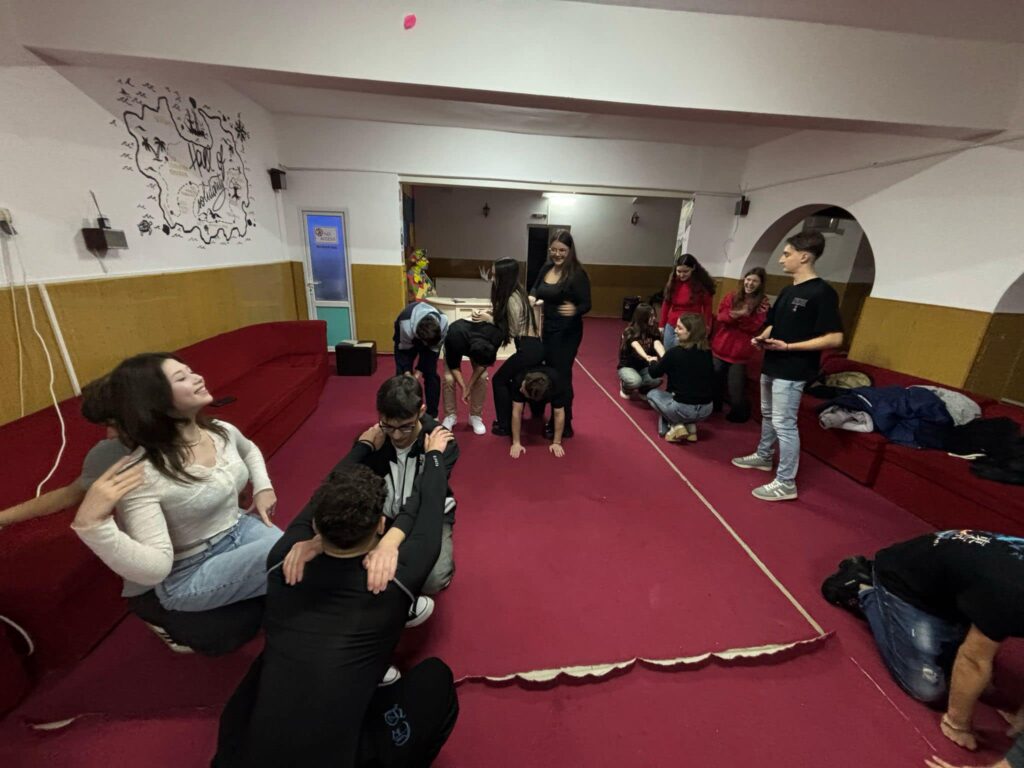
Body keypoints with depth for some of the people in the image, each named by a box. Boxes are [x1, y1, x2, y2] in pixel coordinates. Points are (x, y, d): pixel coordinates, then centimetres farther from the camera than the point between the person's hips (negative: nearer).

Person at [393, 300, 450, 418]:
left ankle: (432, 415, 5)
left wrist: (419, 372, -24)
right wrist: (407, 373, -26)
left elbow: (434, 349, -23)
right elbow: (405, 350, -23)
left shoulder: (443, 323, -37)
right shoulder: (406, 326, -43)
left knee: (431, 374, -7)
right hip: (405, 338, -1)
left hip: (432, 337, 1)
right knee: (402, 374, -7)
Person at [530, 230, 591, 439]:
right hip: (547, 329, 7)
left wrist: (575, 310, -38)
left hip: (567, 332, -7)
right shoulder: (546, 268, 5)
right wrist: (532, 297, -3)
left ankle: (563, 425, 11)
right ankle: (554, 420, 26)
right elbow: (535, 289, 20)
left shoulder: (577, 274, -14)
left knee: (561, 376, -3)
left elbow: (586, 304, -16)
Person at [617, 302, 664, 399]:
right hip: (627, 366, -4)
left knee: (657, 379, -27)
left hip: (644, 366, 4)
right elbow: (636, 347, -39)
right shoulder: (629, 332, -19)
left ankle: (643, 389, 7)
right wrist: (647, 357, -60)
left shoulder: (653, 331, -5)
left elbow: (657, 344, -25)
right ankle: (625, 387, 1)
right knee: (635, 381, -36)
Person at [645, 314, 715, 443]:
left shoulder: (675, 352, -14)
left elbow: (654, 372, 0)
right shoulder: (707, 353, 2)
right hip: (706, 410, 6)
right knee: (669, 393, 34)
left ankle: (676, 426, 6)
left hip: (683, 409, -5)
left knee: (652, 394, 23)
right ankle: (690, 426, 15)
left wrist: (653, 362, 23)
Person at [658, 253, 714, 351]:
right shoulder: (673, 281, 4)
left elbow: (707, 308, -5)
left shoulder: (702, 285, -8)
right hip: (670, 327, 5)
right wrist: (662, 324, 11)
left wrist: (705, 330, -9)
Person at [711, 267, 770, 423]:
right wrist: (735, 315, -26)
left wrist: (741, 316, -28)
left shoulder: (763, 303, -5)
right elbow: (721, 316, -7)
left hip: (739, 351, -3)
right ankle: (713, 407, 37)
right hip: (720, 346, 3)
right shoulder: (731, 297, 3)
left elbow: (755, 326, -14)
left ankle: (738, 414, 25)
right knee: (714, 380, 16)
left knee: (735, 386, 3)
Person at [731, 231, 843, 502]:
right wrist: (761, 338, 0)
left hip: (792, 371, -9)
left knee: (784, 423, -5)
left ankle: (786, 483, 5)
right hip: (772, 365, 9)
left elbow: (835, 338, -19)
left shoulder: (822, 292, -15)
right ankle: (763, 457, 40)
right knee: (768, 415, 21)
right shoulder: (788, 291, 11)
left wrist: (788, 347, -24)